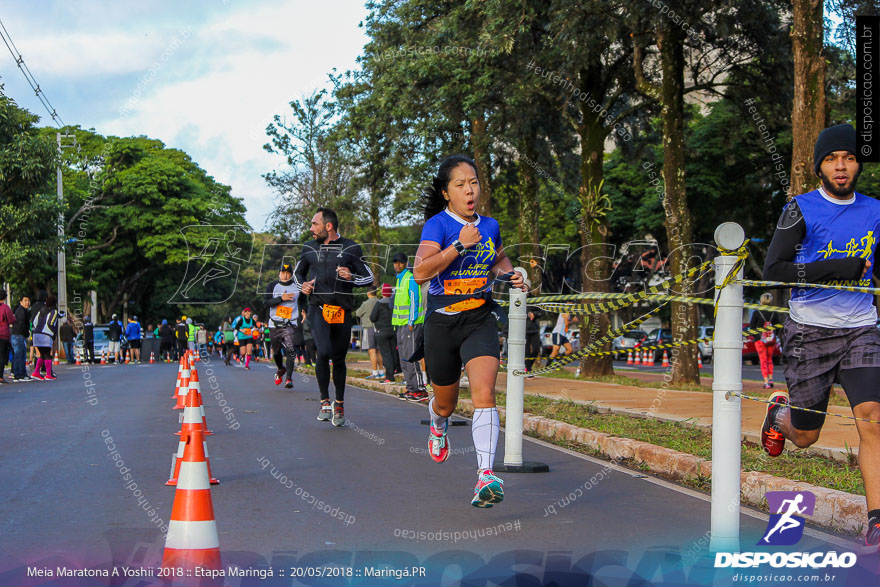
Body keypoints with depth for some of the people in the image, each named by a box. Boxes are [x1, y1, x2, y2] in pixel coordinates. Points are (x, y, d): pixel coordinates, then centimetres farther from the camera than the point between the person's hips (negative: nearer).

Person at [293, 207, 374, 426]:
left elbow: (369, 277, 6)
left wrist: (351, 277, -14)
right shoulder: (309, 248, 10)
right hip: (318, 308, 0)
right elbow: (298, 272, 26)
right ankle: (324, 401, -4)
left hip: (342, 311, 0)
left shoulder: (351, 248, 3)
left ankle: (339, 404, 26)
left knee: (339, 359, 6)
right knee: (324, 352, -20)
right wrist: (302, 285, 4)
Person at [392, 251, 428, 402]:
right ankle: (411, 388, 12)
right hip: (401, 323, 10)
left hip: (411, 323, -10)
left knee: (410, 356, -13)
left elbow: (414, 301, -16)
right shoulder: (399, 280, 19)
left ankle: (420, 389, -13)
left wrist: (411, 322, -19)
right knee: (404, 357, 9)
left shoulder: (411, 279, -10)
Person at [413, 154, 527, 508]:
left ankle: (485, 476, -26)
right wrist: (460, 245, -26)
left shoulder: (489, 226, 7)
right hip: (442, 322, -2)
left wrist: (509, 274, 8)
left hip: (481, 321, 2)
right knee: (446, 403, 16)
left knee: (484, 395, -20)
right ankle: (438, 425, 55)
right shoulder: (438, 224, -9)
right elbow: (420, 271, -24)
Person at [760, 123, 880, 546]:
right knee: (805, 436, 7)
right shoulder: (801, 209, -4)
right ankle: (780, 412, 43)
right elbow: (773, 269, -15)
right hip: (810, 333, -2)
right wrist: (835, 268, -22)